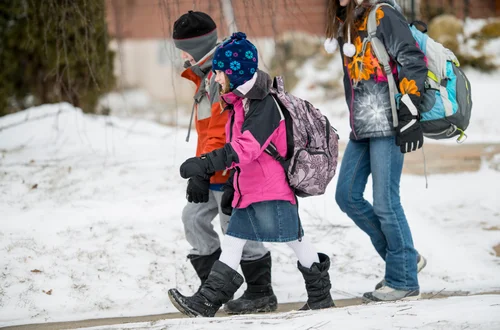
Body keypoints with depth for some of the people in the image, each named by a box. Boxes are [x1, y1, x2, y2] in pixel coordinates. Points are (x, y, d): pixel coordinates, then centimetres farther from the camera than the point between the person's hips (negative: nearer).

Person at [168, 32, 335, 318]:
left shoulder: (264, 104, -20)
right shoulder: (240, 102, 12)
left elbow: (247, 147, -31)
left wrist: (206, 164, -37)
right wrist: (233, 185, 27)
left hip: (272, 190, -10)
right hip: (247, 191, 10)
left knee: (296, 241, 3)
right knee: (232, 243, 5)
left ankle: (321, 294, 20)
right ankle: (207, 302, 2)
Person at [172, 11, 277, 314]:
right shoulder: (207, 74, 14)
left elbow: (220, 132, -25)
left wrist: (202, 172, -27)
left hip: (229, 169, -10)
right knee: (195, 218, 9)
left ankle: (261, 294, 8)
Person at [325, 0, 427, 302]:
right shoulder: (346, 24, 16)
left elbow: (414, 63, -15)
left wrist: (410, 115, -19)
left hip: (387, 125, -9)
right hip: (361, 128, 9)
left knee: (385, 202, -6)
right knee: (347, 195, 7)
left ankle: (404, 280, 5)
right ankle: (407, 257, 17)